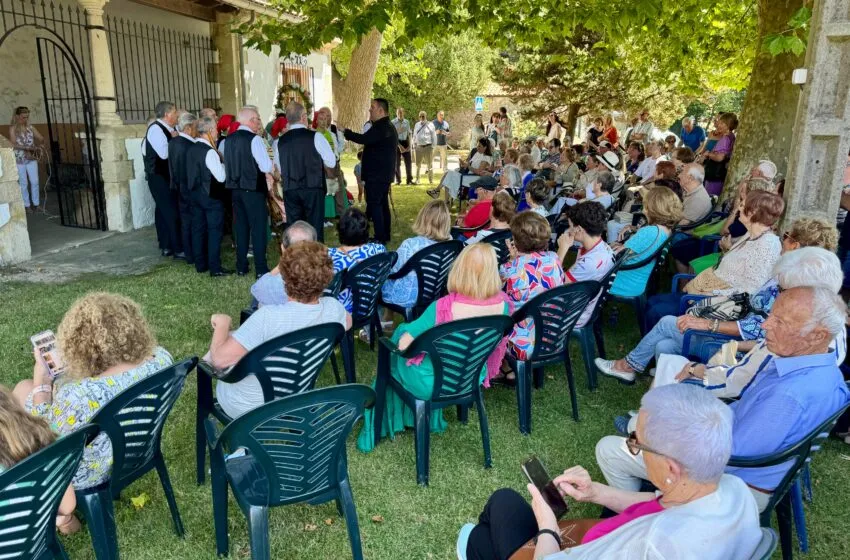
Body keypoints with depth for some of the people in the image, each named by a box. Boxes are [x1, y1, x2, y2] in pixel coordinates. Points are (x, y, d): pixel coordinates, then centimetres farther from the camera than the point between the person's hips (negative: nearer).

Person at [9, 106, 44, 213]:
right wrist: (28, 148, -23)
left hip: (32, 159, 3)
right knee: (23, 183, 6)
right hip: (19, 160, -3)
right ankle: (26, 205, 15)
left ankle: (36, 204, 16)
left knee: (35, 182, 4)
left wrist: (39, 144, -17)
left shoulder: (30, 128, 4)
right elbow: (13, 144, -13)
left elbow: (41, 139, 5)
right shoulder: (13, 129, -6)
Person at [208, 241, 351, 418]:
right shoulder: (333, 308, -19)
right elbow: (347, 322, 6)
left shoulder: (269, 316, -35)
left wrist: (222, 323, -11)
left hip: (244, 407, -4)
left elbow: (221, 359, -31)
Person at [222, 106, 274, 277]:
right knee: (258, 227, -1)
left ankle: (241, 266, 20)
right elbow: (267, 166, -18)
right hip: (253, 188, -7)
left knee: (241, 226, 14)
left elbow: (224, 162, 16)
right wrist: (267, 173, 3)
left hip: (234, 188, 7)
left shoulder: (227, 140, 8)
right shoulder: (254, 139, -13)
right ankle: (261, 269, 1)